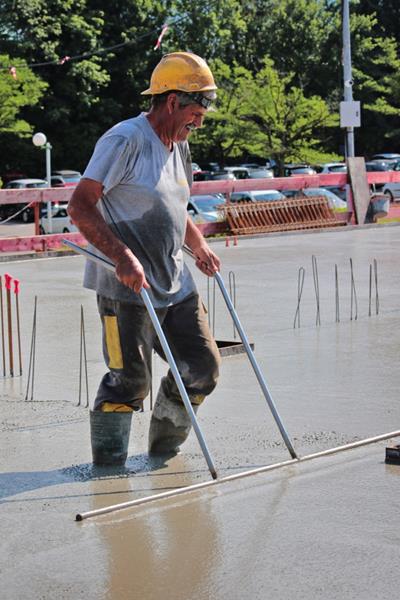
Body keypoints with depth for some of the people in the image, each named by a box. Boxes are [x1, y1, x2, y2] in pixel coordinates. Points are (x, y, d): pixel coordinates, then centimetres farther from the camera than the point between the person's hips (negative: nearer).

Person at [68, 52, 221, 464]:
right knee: (130, 381, -7)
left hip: (174, 286, 9)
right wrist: (123, 256, -28)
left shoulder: (178, 146, 15)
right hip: (125, 287, -8)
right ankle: (107, 461, 12)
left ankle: (163, 446, 28)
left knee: (203, 368, 8)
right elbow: (80, 206, -19)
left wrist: (200, 248, 13)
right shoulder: (126, 140, -13)